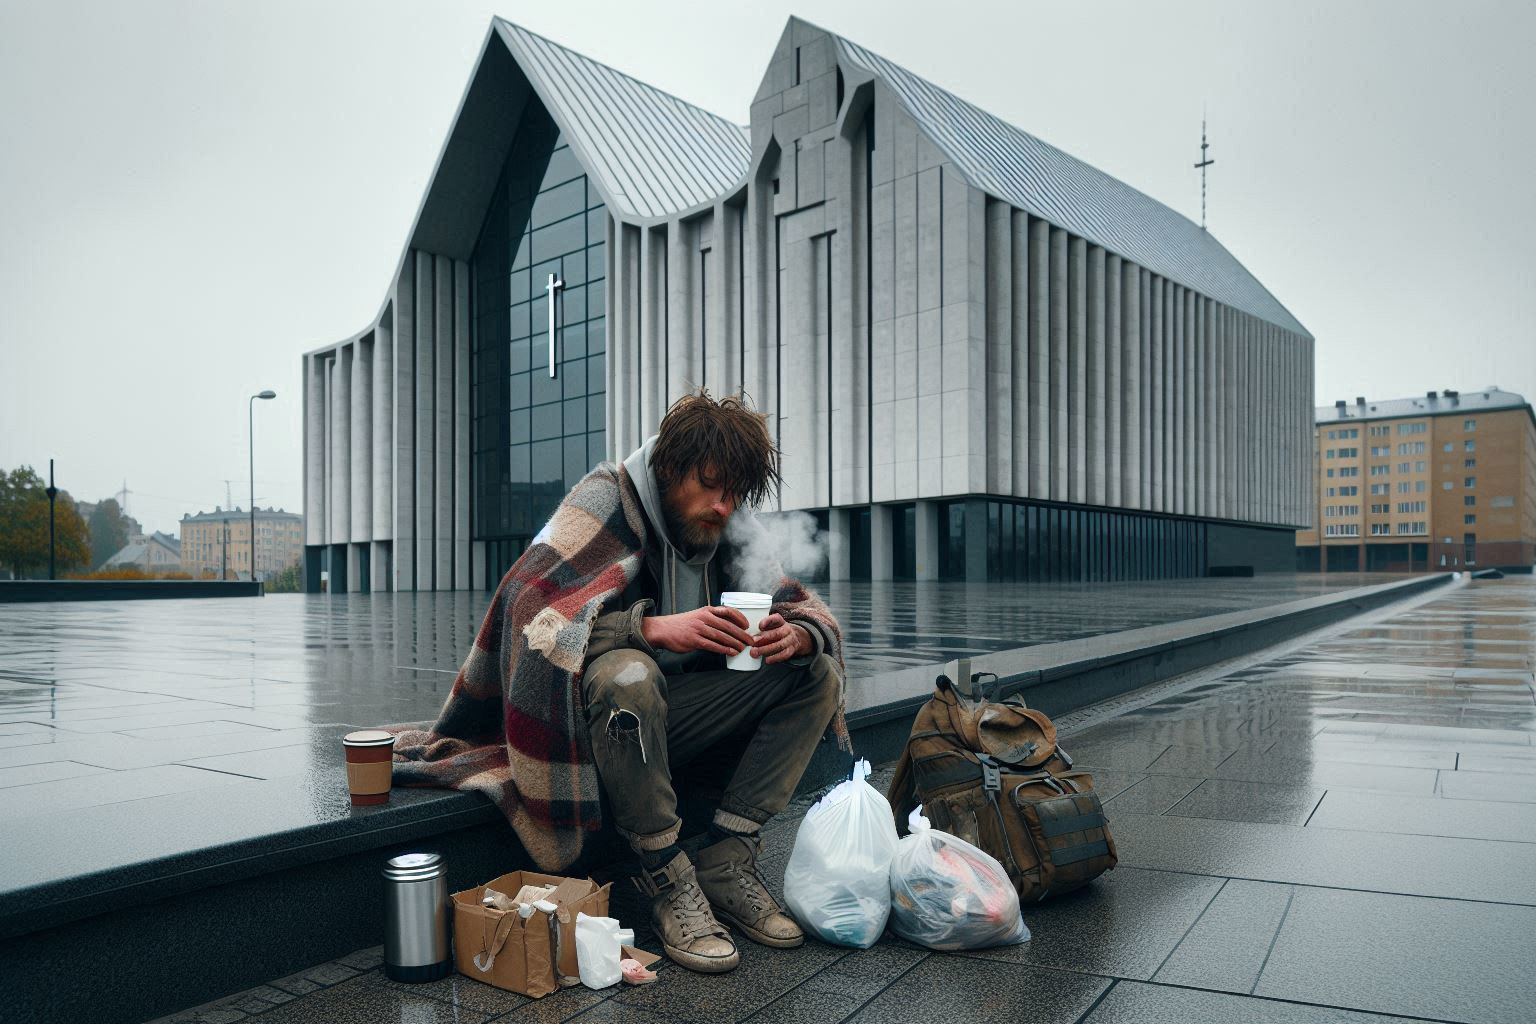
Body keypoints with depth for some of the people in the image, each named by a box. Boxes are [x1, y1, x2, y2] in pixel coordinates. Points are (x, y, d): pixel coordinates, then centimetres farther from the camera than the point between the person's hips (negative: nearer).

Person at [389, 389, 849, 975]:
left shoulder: (730, 528, 1)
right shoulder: (608, 499, -14)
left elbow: (808, 611, 3)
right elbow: (535, 609, -29)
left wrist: (797, 635, -23)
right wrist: (656, 627, -41)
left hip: (672, 713, 6)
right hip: (599, 708, -6)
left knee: (816, 672, -8)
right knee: (625, 674, -39)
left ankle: (726, 865, -12)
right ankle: (668, 885, -23)